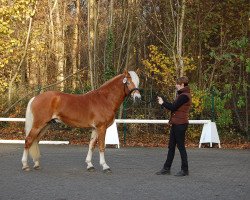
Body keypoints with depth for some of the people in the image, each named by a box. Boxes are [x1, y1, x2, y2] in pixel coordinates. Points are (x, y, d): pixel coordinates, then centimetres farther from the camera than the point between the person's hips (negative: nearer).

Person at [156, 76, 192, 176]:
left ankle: (185, 170, 5)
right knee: (171, 146, 12)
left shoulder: (184, 96, -16)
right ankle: (166, 168, 18)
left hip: (180, 125, -10)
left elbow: (173, 107, -17)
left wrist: (163, 103, -3)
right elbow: (174, 106, 16)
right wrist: (163, 102, 9)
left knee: (180, 146, -3)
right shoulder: (182, 95, 16)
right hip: (176, 124, 10)